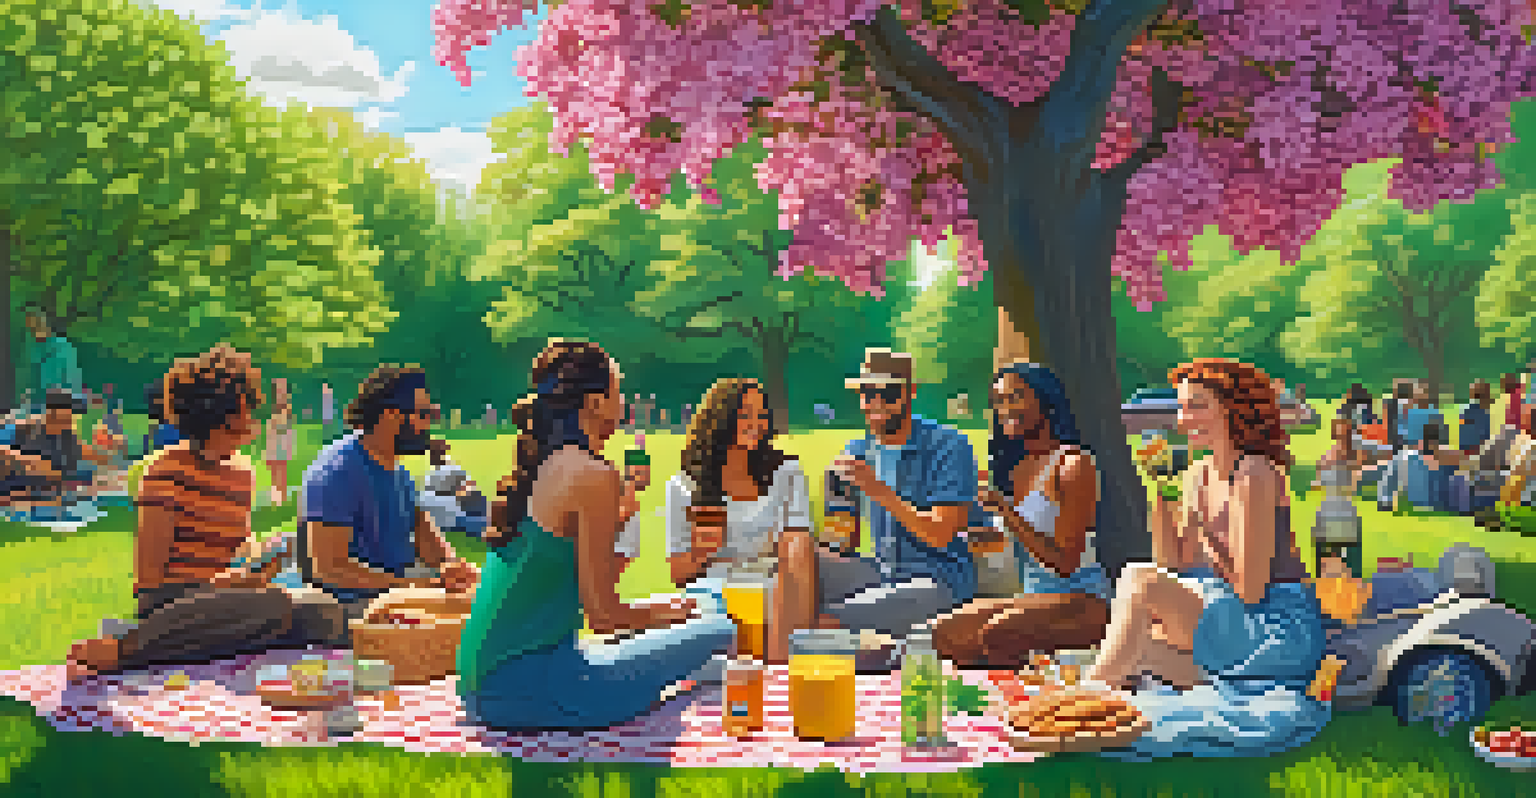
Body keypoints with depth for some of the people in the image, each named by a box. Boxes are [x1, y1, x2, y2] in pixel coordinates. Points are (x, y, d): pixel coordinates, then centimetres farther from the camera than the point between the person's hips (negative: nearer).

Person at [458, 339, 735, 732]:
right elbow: (602, 615, -14)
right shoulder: (594, 476, -15)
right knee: (716, 631, -9)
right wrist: (678, 611, 2)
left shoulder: (534, 468, 12)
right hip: (526, 691, -9)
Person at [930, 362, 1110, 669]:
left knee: (991, 638, -32)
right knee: (944, 630, -17)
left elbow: (1065, 563, -16)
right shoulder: (1014, 466, 14)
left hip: (1084, 600, -7)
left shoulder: (1074, 464, -10)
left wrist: (1009, 516, -23)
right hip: (1032, 596, 7)